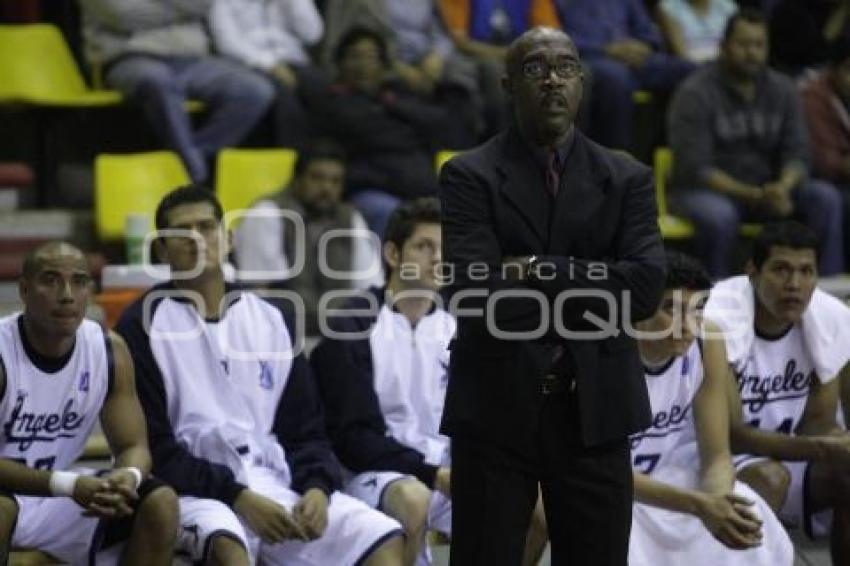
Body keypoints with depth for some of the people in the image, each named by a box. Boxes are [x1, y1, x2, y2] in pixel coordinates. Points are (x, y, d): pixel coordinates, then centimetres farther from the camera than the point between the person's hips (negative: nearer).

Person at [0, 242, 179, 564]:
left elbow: (133, 446, -2)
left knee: (160, 504, -14)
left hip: (58, 499, 5)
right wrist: (67, 485, -37)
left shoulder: (110, 350, -4)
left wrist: (129, 476, -28)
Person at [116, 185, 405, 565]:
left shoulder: (269, 319, 14)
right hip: (197, 490, -5)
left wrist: (316, 488, -8)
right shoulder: (144, 325, -1)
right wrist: (238, 498, -17)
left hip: (277, 484, 5)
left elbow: (304, 430, 15)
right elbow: (152, 448, -7)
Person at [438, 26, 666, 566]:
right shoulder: (469, 176, -1)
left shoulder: (627, 178, 7)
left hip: (595, 411, 2)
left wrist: (539, 274, -13)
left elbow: (646, 286, -8)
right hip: (495, 408, -2)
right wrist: (586, 297, -8)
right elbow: (476, 293, -14)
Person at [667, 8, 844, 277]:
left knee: (826, 197, -18)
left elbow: (797, 154, 0)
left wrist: (782, 188, -25)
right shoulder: (695, 93, -12)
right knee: (719, 216, -39)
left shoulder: (783, 90, 4)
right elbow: (696, 169, -19)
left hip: (766, 191, 5)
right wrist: (754, 196, -30)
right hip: (707, 191, -5)